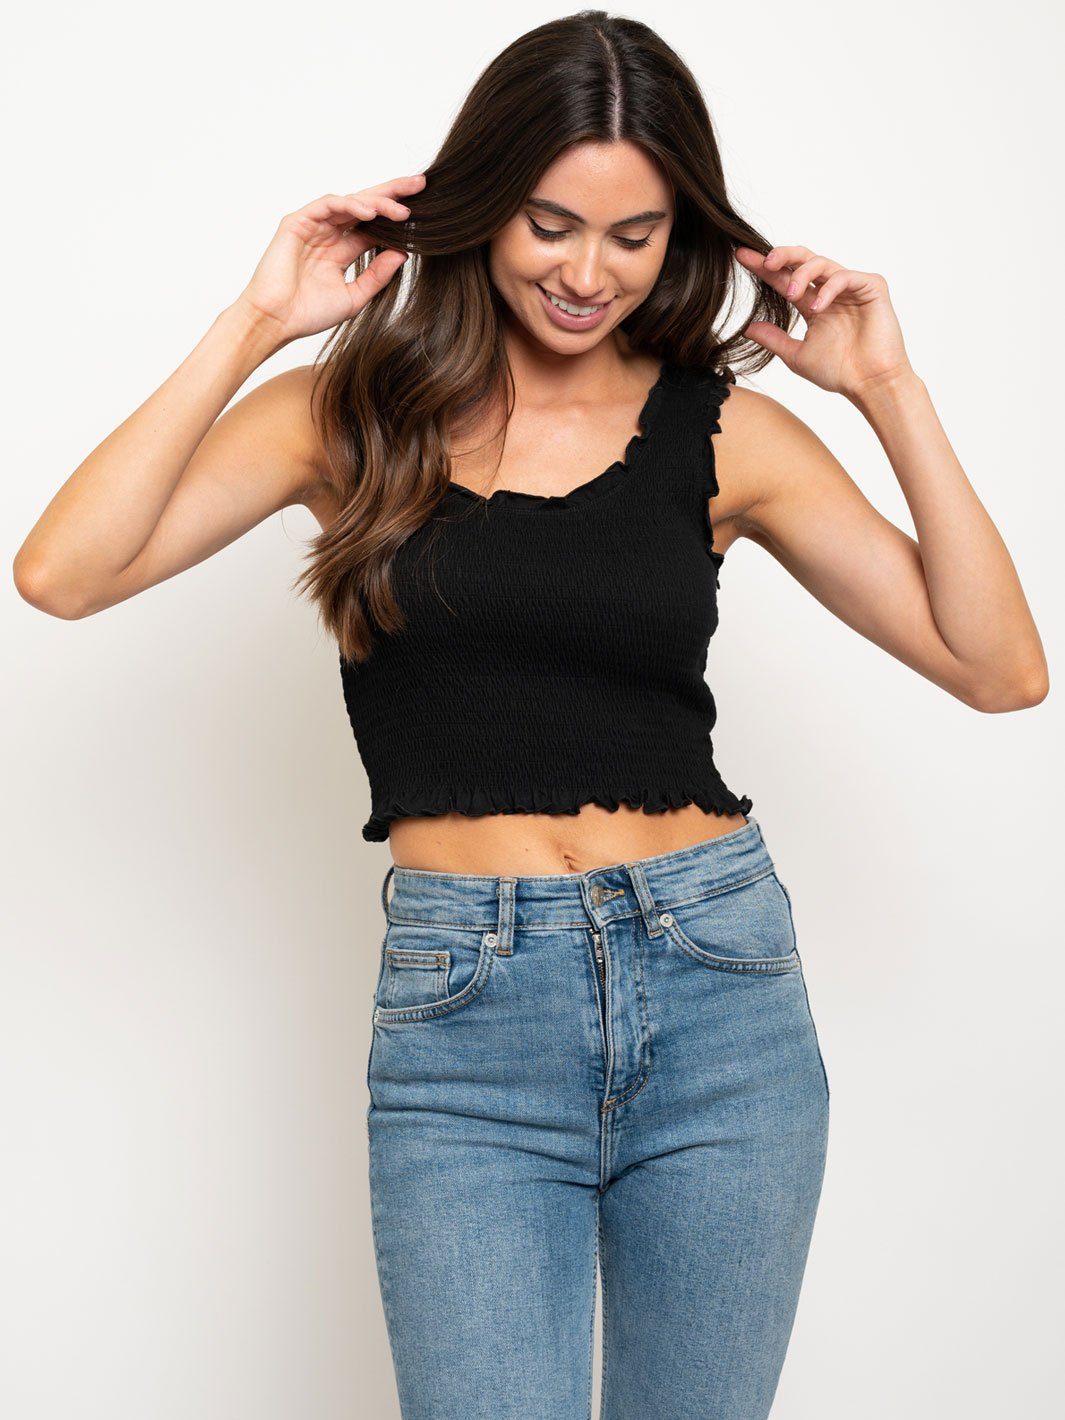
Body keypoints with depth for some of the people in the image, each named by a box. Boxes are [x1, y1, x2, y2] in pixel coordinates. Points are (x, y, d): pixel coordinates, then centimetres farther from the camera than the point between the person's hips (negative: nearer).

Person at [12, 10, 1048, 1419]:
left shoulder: (724, 429, 4)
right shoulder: (360, 406, 3)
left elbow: (1000, 669, 3)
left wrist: (891, 392, -3)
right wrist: (254, 326, -9)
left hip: (720, 998, 2)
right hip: (464, 1023, -1)